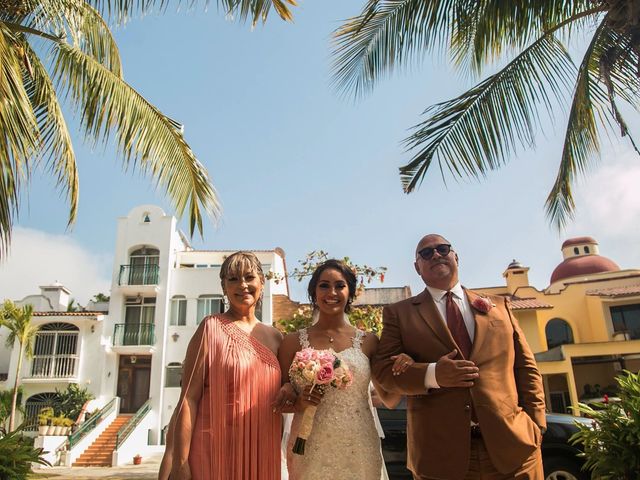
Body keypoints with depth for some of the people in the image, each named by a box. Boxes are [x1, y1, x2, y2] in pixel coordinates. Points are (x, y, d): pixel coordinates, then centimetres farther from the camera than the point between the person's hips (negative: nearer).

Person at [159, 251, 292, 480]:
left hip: (260, 454, 5)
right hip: (215, 450, -4)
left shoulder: (274, 337, 7)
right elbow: (189, 398, -11)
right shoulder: (212, 327, -7)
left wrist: (288, 394, -4)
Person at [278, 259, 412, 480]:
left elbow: (389, 400, 7)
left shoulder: (368, 341, 1)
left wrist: (403, 371, -11)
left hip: (359, 449, 1)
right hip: (309, 450, -1)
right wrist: (299, 403, -16)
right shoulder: (294, 342, -2)